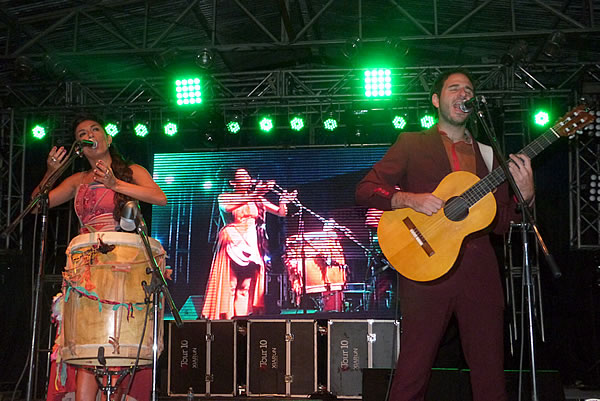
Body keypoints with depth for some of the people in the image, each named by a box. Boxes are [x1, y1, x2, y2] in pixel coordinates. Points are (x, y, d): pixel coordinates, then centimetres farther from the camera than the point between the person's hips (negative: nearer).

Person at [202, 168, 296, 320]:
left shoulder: (257, 199, 16)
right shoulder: (226, 197, 7)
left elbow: (281, 212, 10)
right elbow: (227, 208, -18)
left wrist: (283, 202, -13)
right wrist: (251, 195, -23)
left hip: (251, 244, 3)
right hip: (232, 243, -3)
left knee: (246, 286, -3)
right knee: (229, 285, -11)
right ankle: (226, 318, -11)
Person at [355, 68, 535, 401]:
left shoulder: (487, 154, 19)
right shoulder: (412, 144, 9)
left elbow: (500, 223, 17)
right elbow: (365, 190, 1)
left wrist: (523, 194, -2)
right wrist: (411, 199, -13)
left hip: (480, 271, 4)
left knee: (490, 370, 4)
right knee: (414, 368, -3)